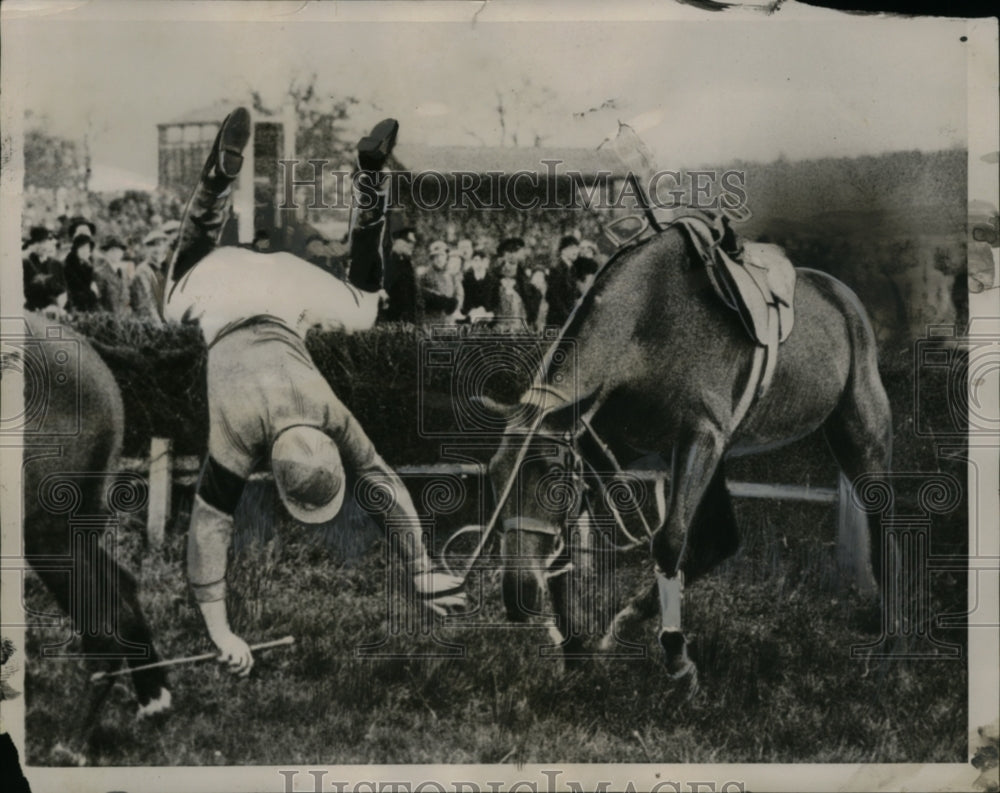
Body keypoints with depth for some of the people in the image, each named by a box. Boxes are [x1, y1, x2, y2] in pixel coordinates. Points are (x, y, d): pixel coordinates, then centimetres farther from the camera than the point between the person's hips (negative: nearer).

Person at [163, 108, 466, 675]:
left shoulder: (333, 418, -35)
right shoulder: (238, 437, -41)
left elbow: (387, 486, -27)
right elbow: (209, 526, -39)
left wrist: (424, 573, -28)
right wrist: (220, 633, -44)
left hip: (283, 297, 0)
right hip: (221, 303, 0)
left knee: (363, 307, 26)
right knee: (186, 281, 35)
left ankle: (371, 172, 25)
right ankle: (226, 167, 27)